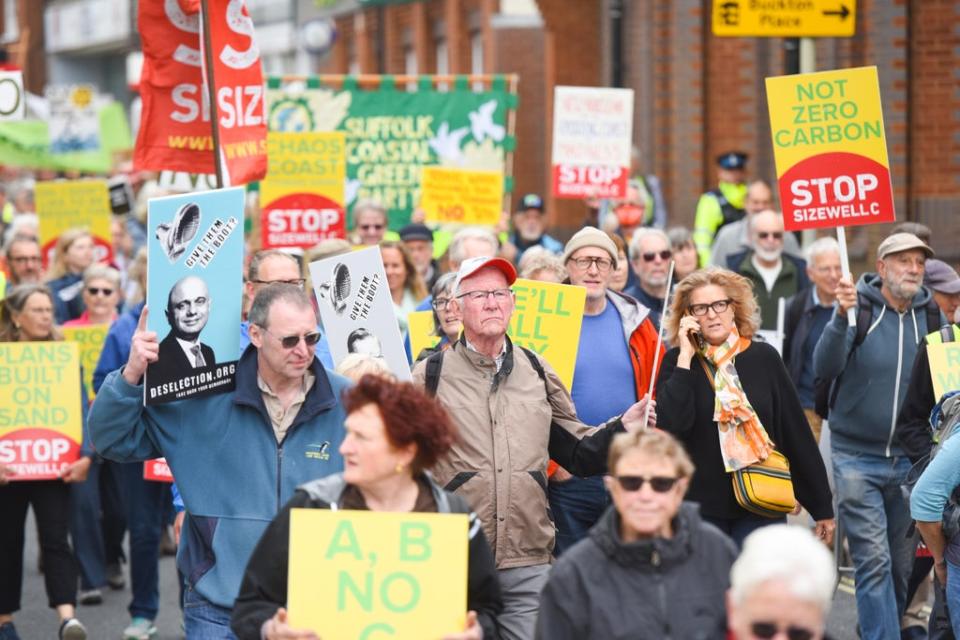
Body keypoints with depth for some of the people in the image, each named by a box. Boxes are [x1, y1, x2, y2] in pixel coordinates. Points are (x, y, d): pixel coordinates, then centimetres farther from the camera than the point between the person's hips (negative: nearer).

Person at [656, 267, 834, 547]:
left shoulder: (763, 357, 4)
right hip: (700, 508, 0)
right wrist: (686, 356, -12)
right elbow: (670, 424, -16)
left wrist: (821, 507, 6)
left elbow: (797, 433, 5)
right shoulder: (677, 362, 2)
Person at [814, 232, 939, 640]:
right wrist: (842, 316, -32)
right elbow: (824, 369, -18)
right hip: (857, 457, -4)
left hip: (909, 460, 4)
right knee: (873, 561, -8)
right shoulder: (858, 309, -6)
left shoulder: (931, 318, 4)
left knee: (902, 564, 8)